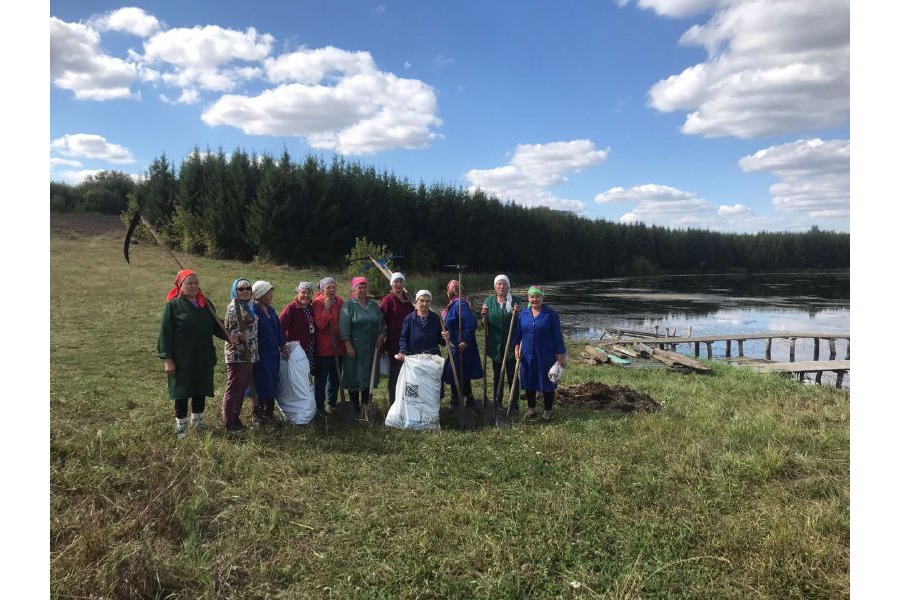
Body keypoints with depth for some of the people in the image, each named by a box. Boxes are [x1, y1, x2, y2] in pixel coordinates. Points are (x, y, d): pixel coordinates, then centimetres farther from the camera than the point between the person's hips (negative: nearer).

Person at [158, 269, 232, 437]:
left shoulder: (206, 304, 10)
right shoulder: (173, 305, -6)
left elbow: (215, 326, 13)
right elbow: (166, 333, -8)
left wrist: (228, 336, -7)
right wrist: (167, 359, -13)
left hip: (203, 358, 5)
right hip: (181, 359, -5)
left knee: (201, 391, 12)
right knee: (182, 392, 4)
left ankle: (197, 421, 30)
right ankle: (181, 426, 19)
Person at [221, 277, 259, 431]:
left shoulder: (246, 306, 15)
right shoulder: (234, 307, -13)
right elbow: (232, 332, -18)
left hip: (247, 355, 10)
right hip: (237, 355, -10)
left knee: (242, 386, 14)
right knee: (234, 387, -3)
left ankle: (235, 417, 23)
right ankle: (229, 421, 4)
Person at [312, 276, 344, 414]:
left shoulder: (340, 301, 6)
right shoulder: (318, 302, -9)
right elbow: (320, 325, -18)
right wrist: (326, 308, -25)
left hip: (338, 346, 5)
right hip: (323, 347, -5)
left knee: (335, 377, 15)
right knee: (321, 378, 3)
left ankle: (332, 404, 27)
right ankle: (319, 406, 14)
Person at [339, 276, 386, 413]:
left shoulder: (374, 305, 13)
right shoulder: (348, 305, -3)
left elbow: (382, 322, 17)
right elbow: (344, 327, -9)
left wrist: (381, 336, 0)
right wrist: (348, 345, -15)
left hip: (371, 348, 5)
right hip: (354, 348, -4)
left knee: (369, 376, 8)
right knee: (354, 376, 0)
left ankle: (366, 405, 18)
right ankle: (355, 407, 10)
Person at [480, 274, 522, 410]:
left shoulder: (516, 301, -3)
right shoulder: (489, 301, 4)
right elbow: (484, 324, 6)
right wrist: (484, 315, -15)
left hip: (511, 344, -2)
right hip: (495, 344, 3)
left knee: (511, 374, 0)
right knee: (497, 375, 12)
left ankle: (514, 403, 11)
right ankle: (497, 403, 23)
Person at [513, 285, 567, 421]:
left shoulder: (551, 314, -7)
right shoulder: (523, 314, 4)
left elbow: (557, 335, -6)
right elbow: (518, 333, 12)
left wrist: (560, 354, -7)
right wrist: (517, 348, 0)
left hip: (546, 356, -4)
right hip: (528, 356, 4)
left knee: (547, 383, 5)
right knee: (529, 382, 12)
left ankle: (547, 412, 20)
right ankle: (531, 409, 29)